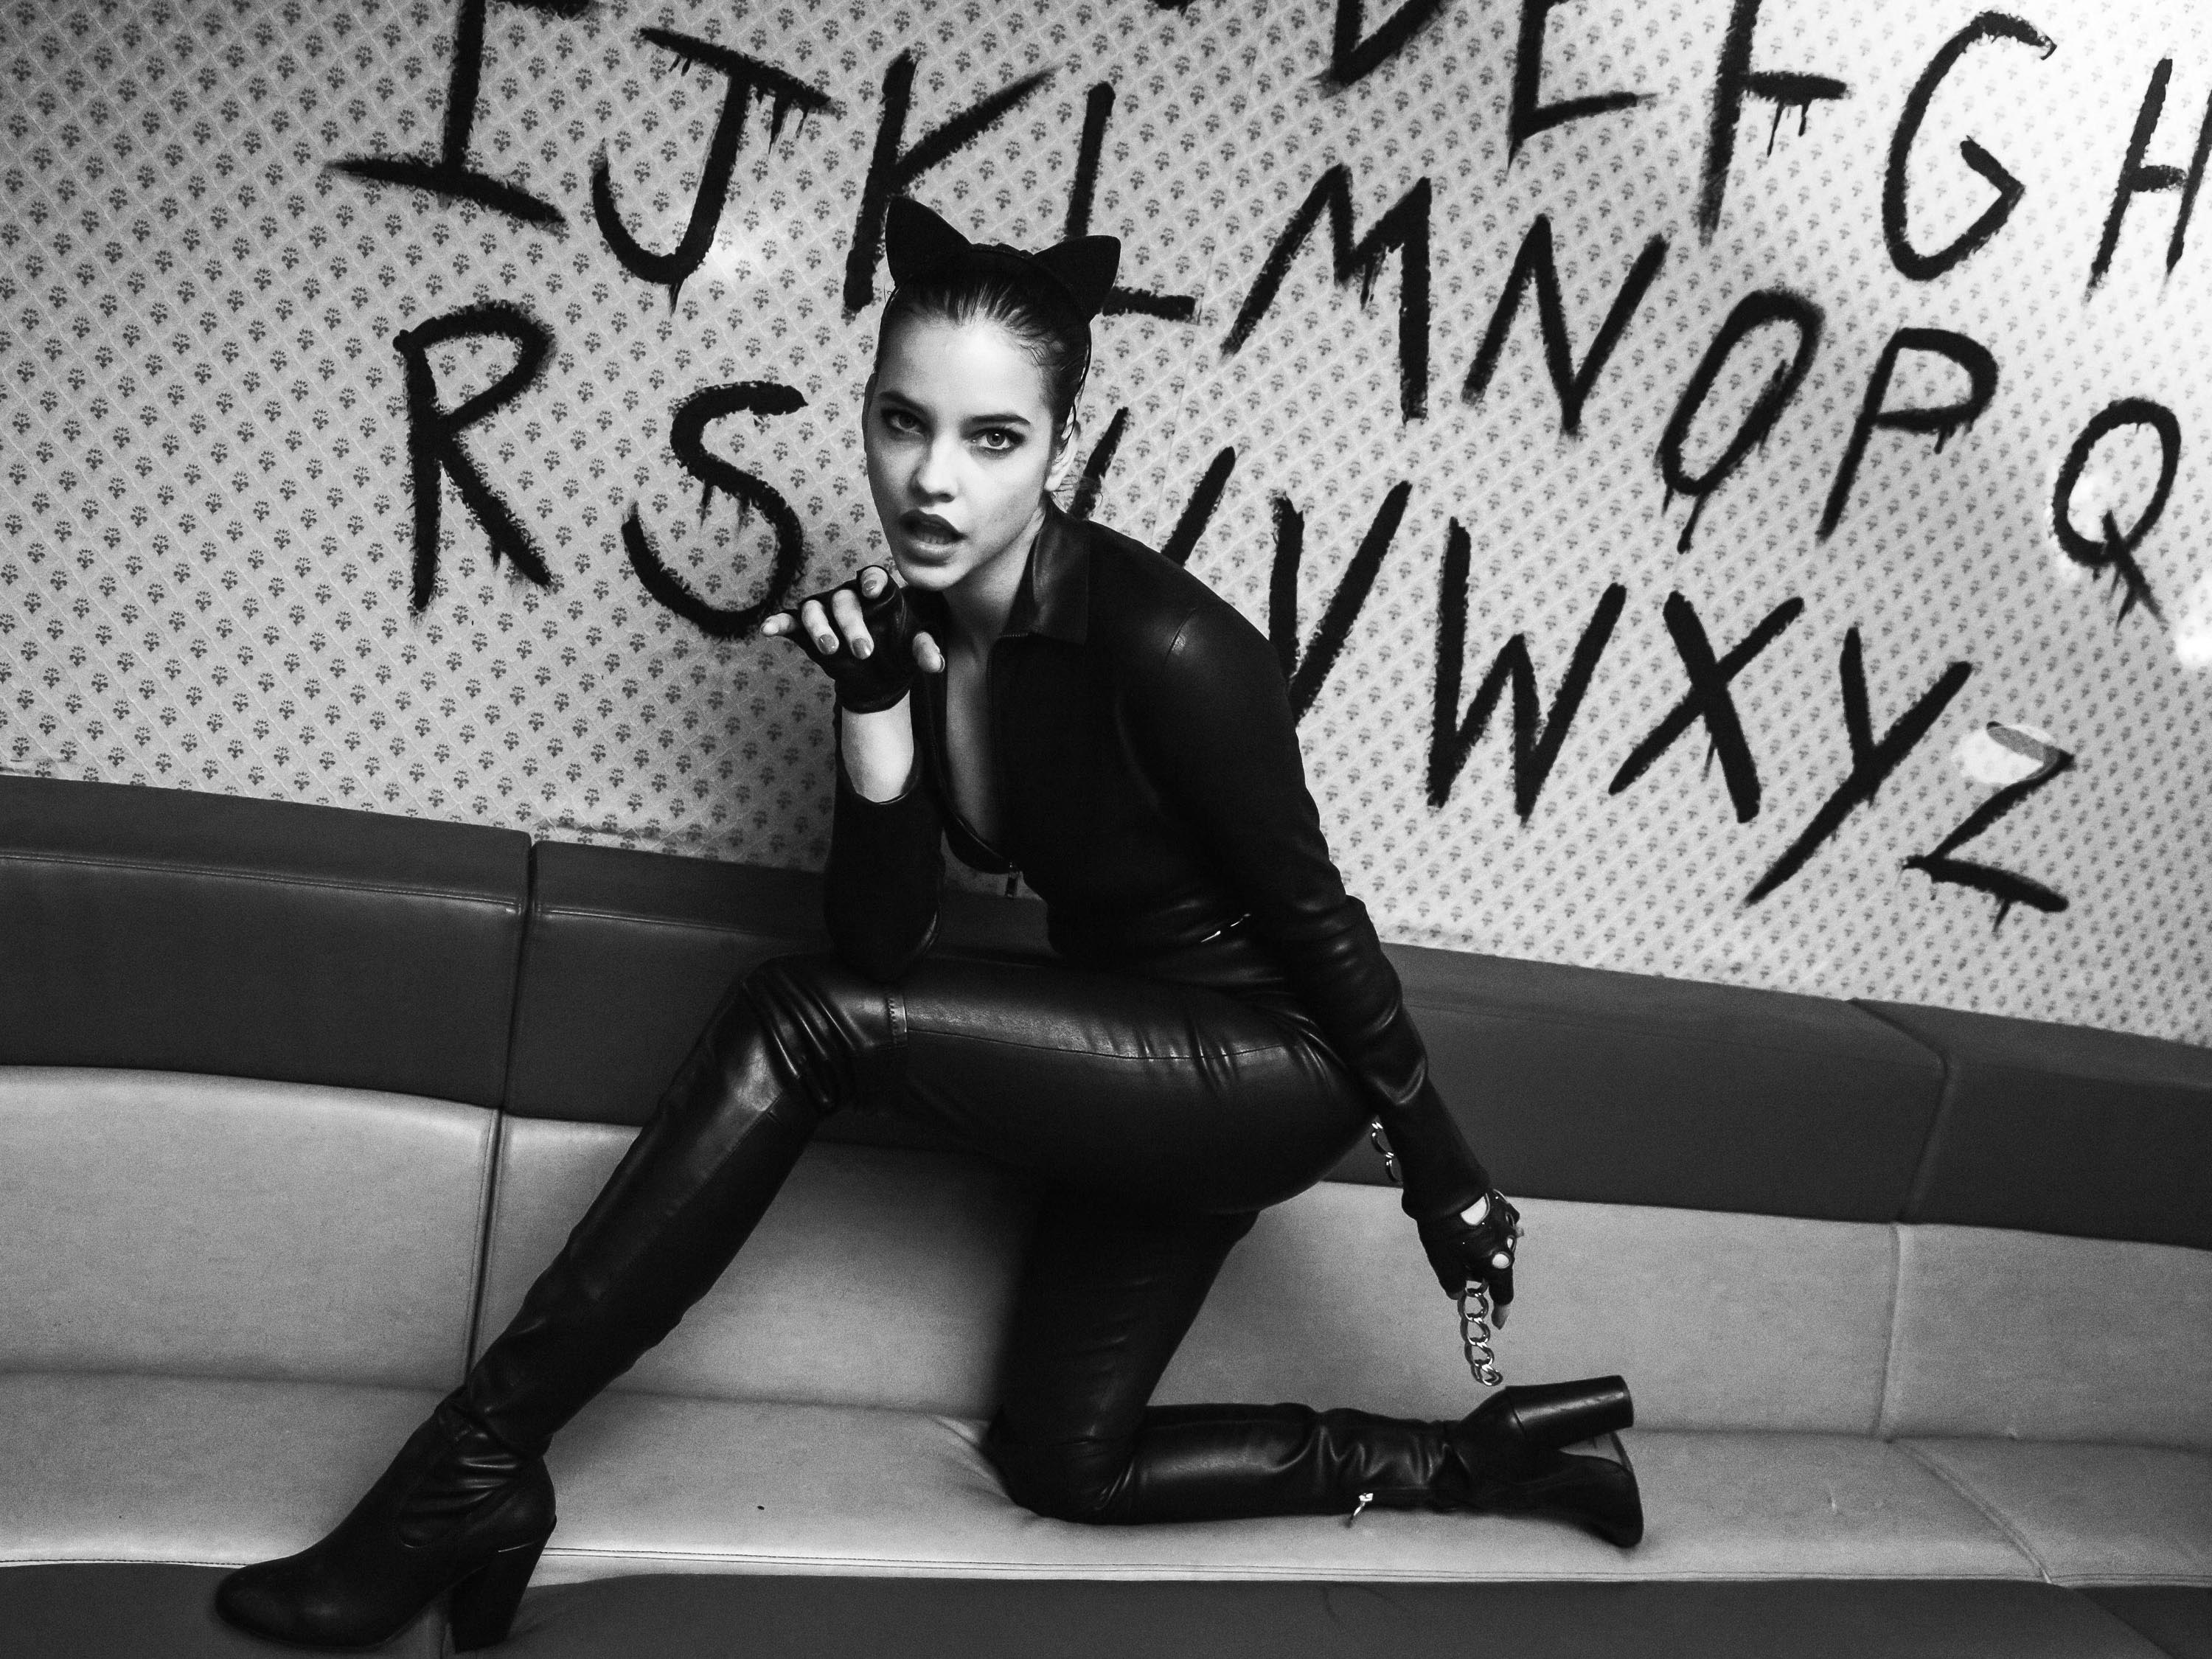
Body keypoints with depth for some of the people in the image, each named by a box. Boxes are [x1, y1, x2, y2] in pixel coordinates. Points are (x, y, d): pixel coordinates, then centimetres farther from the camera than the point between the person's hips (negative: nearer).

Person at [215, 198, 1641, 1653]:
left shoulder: (1162, 647, -26)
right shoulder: (919, 617, -5)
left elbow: (1313, 914, -15)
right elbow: (882, 947, -9)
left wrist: (1441, 1166, -6)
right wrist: (874, 701, -22)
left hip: (1272, 1070, -8)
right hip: (1145, 1068, 9)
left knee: (800, 1023, -23)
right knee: (1060, 1466, 17)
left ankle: (476, 1468, -12)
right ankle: (1484, 1463, 25)